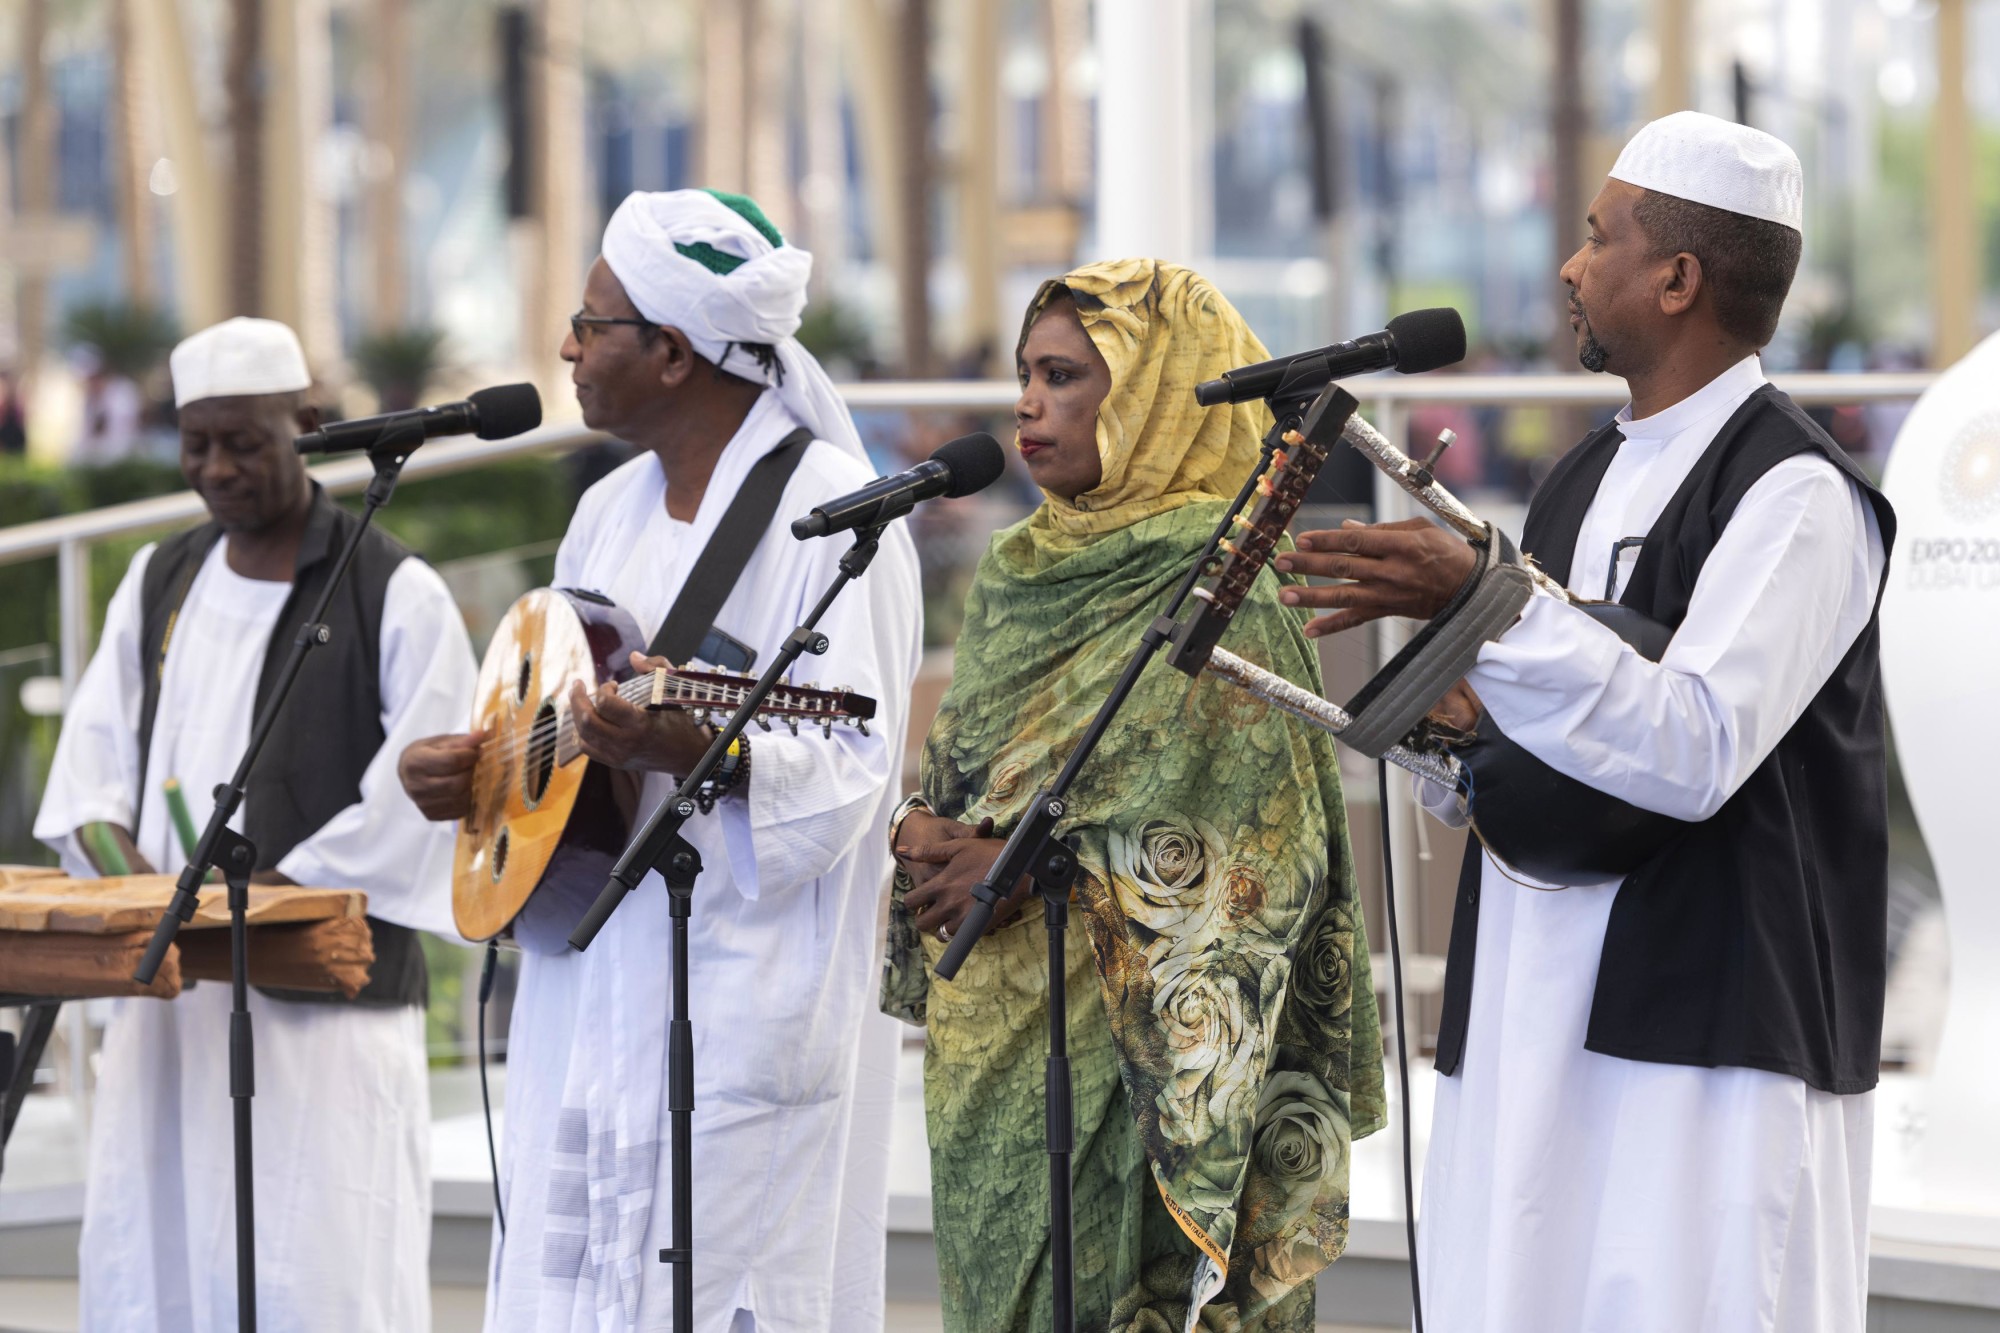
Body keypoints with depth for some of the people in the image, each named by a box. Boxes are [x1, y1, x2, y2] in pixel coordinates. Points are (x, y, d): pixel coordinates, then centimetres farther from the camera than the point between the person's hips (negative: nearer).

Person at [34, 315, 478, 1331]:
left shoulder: (396, 595, -4)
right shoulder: (160, 581, 15)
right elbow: (95, 745, 15)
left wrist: (276, 889, -19)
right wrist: (112, 849, -6)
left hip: (322, 997, -6)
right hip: (167, 994, 6)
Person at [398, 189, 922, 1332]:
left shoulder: (833, 512, -10)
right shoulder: (611, 511, 15)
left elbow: (851, 766, -17)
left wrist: (696, 752, -32)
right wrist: (479, 768, 5)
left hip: (746, 1011, -8)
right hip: (590, 998, 8)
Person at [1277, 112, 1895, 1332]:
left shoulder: (1795, 491, -9)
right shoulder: (1583, 481, 17)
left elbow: (1694, 749, -22)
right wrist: (1453, 731, -3)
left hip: (1706, 1038, -8)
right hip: (1533, 1030, 8)